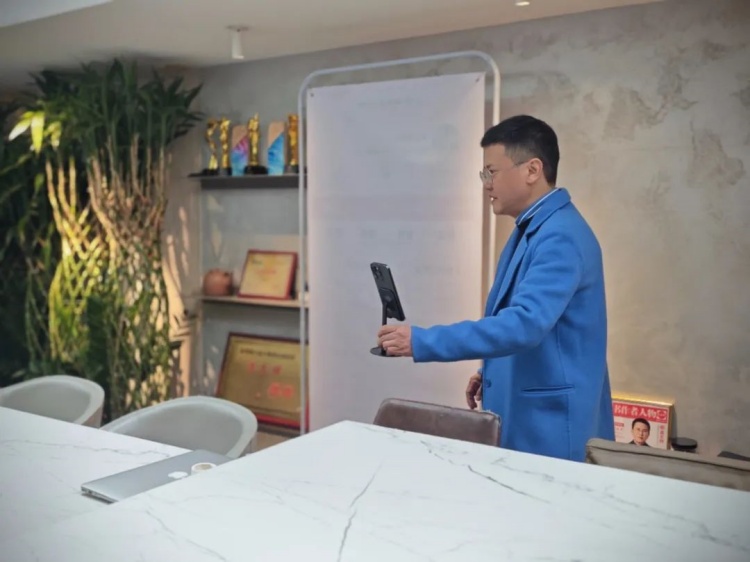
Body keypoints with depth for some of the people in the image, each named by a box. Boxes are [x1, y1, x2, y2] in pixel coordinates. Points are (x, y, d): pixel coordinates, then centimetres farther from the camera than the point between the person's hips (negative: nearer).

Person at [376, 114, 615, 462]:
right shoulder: (531, 231, 10)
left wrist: (422, 341, -33)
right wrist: (491, 372, 14)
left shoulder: (561, 236, -22)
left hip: (552, 425, -9)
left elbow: (524, 323, -33)